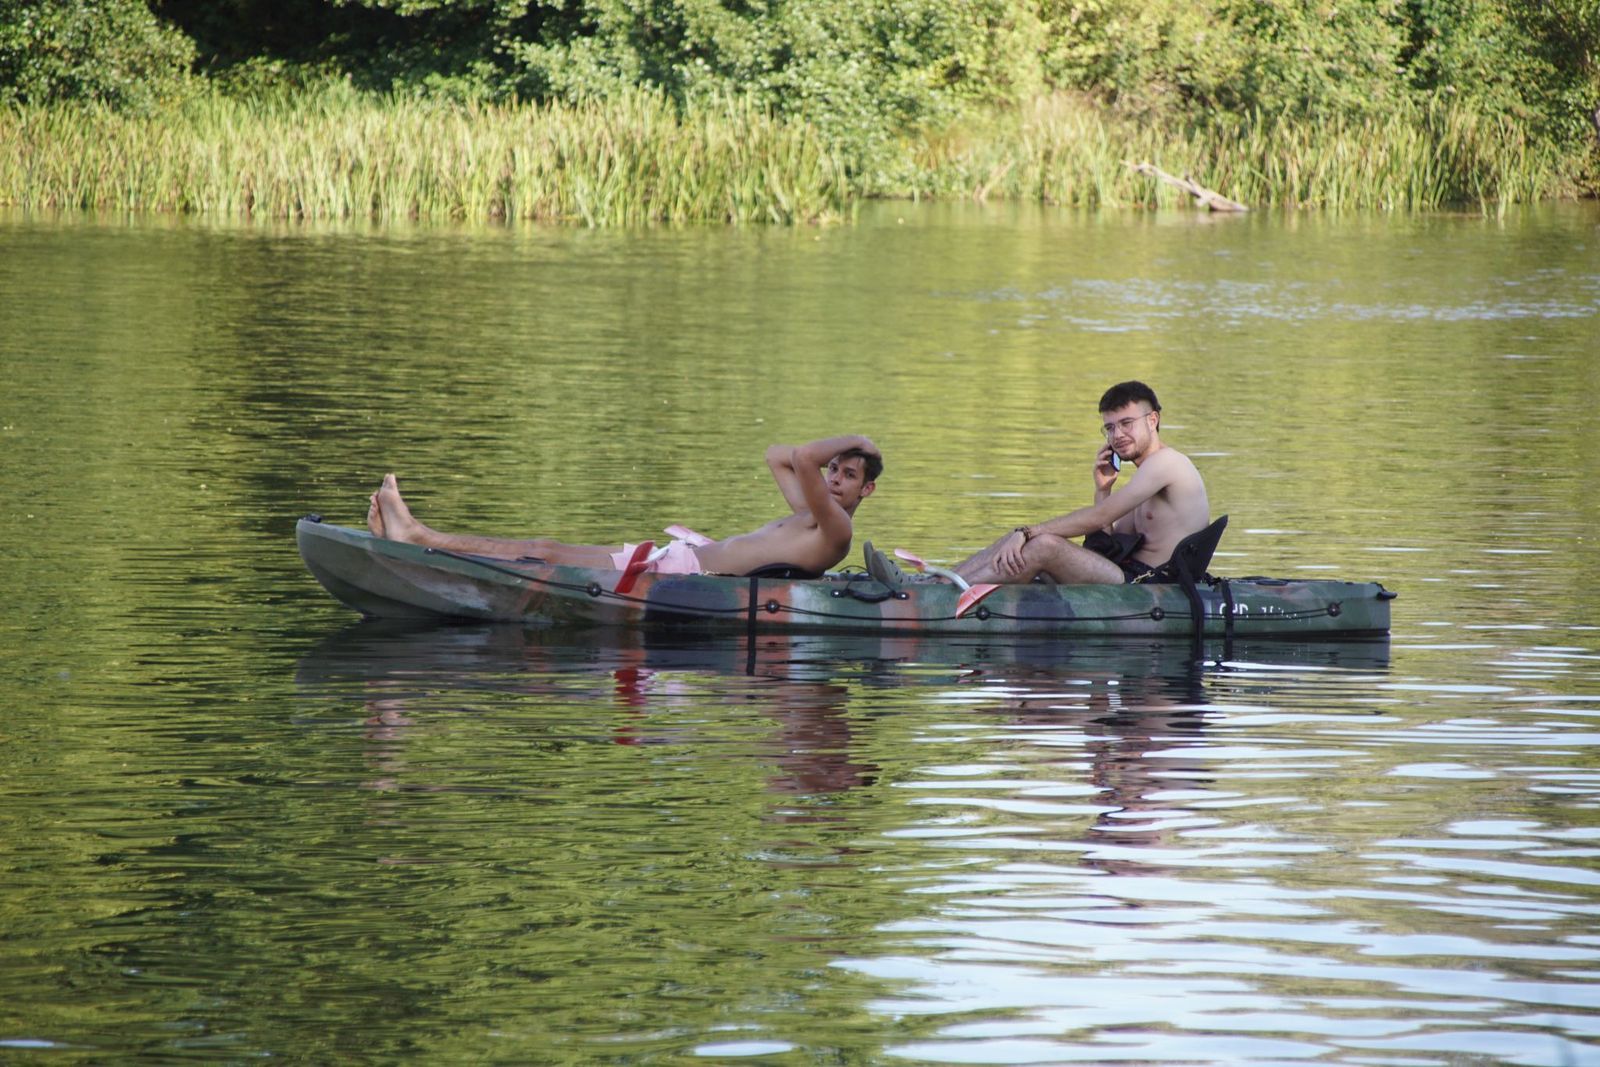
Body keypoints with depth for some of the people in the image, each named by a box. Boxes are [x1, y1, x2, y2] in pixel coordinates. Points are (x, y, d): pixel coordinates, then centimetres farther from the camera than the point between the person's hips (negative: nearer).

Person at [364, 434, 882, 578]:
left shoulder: (834, 530, -12)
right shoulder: (809, 517, 20)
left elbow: (802, 458, -26)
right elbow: (778, 456, 34)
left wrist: (851, 442, -8)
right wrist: (842, 447, 22)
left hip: (688, 571, -10)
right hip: (678, 559, 10)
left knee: (547, 552, -6)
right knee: (547, 548, 6)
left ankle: (424, 538, -1)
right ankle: (419, 537, 6)